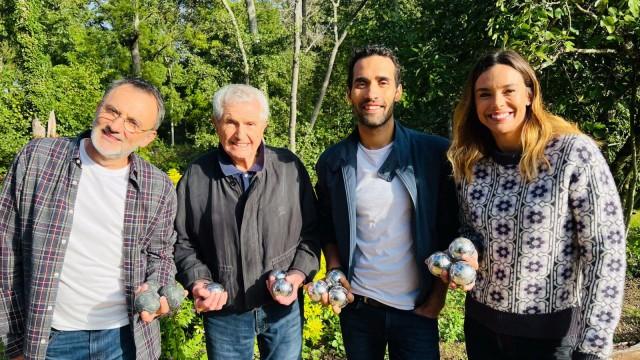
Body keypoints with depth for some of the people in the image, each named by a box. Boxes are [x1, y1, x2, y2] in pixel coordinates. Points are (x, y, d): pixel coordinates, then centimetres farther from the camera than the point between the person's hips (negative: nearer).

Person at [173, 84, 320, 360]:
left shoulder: (289, 168, -7)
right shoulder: (195, 177, -6)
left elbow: (310, 232, 1)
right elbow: (183, 242, 3)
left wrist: (298, 275, -13)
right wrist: (198, 282, -11)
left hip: (283, 307, 0)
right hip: (223, 312, 0)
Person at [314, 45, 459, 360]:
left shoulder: (435, 153, -9)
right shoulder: (332, 162, -3)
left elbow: (450, 230, -3)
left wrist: (438, 295, -5)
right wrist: (335, 271, -6)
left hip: (417, 309, -2)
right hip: (356, 306, 2)